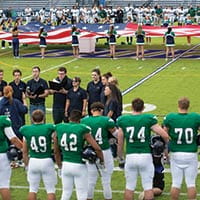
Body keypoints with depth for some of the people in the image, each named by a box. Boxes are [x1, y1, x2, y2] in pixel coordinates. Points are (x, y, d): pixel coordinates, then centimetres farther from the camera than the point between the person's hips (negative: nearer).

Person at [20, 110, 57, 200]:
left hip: (33, 161, 2)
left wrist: (27, 165, 19)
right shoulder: (49, 128, -7)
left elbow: (25, 152, 6)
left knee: (33, 189, 14)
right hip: (47, 161, -2)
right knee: (50, 189, 8)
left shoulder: (26, 130, 0)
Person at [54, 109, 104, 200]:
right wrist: (101, 160, 7)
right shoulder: (82, 130, -9)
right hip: (79, 166, -4)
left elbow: (56, 151, 11)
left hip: (65, 165, 4)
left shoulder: (58, 129, 1)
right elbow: (97, 148, -11)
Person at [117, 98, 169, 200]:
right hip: (145, 156, -1)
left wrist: (120, 158, 19)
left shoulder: (123, 120, 1)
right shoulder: (149, 119, -3)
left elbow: (120, 144, 6)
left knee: (129, 187, 12)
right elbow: (165, 135, -7)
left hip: (130, 156, 1)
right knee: (148, 186, 8)